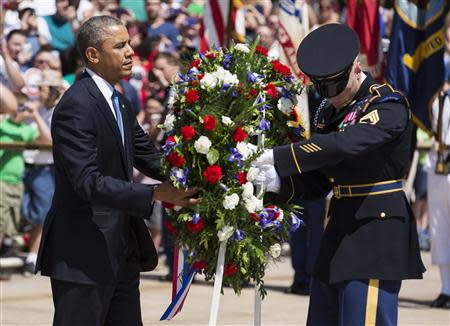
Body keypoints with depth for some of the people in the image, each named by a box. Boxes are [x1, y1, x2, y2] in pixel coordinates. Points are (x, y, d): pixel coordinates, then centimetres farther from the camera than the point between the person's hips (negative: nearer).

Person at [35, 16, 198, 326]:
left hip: (121, 250, 9)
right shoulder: (75, 106, -17)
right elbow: (87, 182, -24)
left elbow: (150, 158, 12)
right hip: (83, 254, -9)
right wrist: (156, 194, -28)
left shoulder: (120, 104, 13)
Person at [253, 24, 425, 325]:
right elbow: (317, 183, 11)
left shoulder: (389, 104, -12)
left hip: (377, 230, -8)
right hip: (341, 228, 8)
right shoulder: (328, 112, 12)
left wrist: (278, 158, -28)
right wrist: (280, 182, -10)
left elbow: (345, 143, -29)